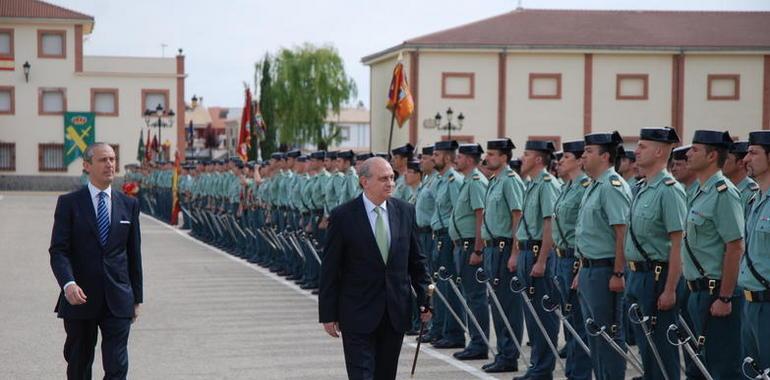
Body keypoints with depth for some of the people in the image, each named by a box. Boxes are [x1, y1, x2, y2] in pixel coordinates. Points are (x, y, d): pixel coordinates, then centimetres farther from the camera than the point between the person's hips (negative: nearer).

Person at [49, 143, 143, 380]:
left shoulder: (129, 205, 8)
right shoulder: (69, 203, -1)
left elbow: (134, 253, 12)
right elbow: (58, 250, -8)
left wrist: (136, 297, 11)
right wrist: (68, 283, -25)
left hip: (117, 300, 1)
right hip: (80, 298, -1)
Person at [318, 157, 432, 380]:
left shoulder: (405, 211, 4)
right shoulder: (343, 217, -8)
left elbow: (416, 261, 11)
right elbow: (330, 270, -5)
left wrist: (425, 299, 4)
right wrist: (328, 314, -6)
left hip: (396, 313, 4)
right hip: (358, 314, -4)